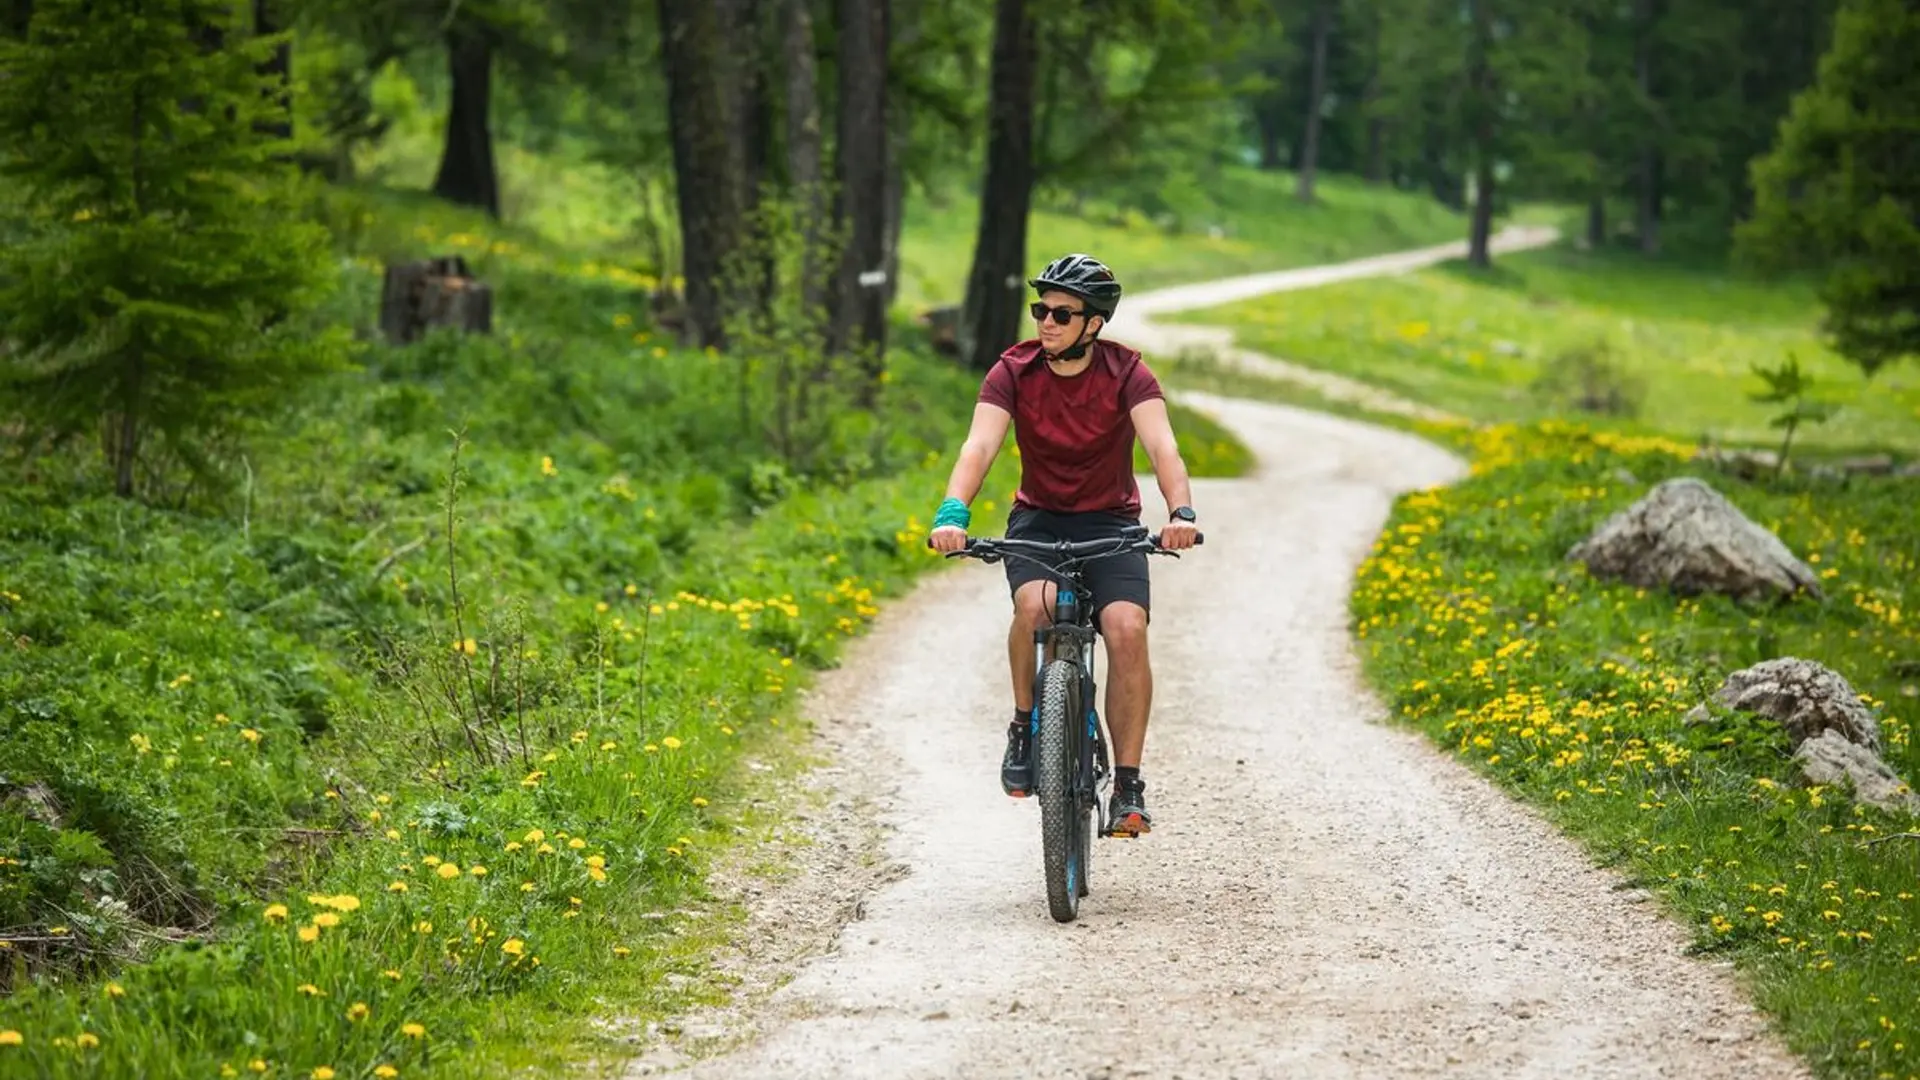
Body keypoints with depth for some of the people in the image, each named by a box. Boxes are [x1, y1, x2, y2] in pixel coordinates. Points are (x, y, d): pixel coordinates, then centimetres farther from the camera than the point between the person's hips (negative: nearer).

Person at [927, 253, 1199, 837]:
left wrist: (1181, 512, -45)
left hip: (1110, 521, 0)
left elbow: (1161, 445, -25)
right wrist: (953, 513, -42)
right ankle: (1025, 726, -8)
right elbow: (979, 445, -23)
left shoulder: (1126, 372, -11)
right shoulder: (1014, 371, -10)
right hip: (1037, 518, 0)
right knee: (1036, 603, -33)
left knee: (1127, 629, -25)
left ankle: (1128, 786, -16)